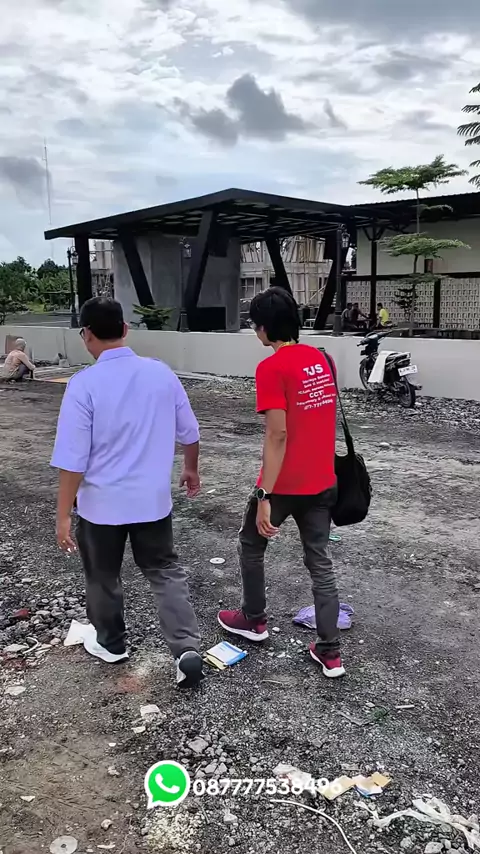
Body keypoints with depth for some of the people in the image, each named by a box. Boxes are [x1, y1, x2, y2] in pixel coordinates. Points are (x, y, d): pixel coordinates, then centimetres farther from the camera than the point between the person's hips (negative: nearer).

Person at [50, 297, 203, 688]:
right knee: (166, 572, 16)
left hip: (102, 504, -3)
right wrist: (192, 470, 23)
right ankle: (188, 650, 6)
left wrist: (63, 515, -8)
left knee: (103, 577, 19)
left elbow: (74, 460, -17)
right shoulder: (161, 373, -4)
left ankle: (110, 643, 39)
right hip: (153, 498, 3)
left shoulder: (84, 384, -18)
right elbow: (189, 433, 5)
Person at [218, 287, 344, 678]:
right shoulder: (322, 359, 5)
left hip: (285, 484, -6)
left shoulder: (271, 368, -18)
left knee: (251, 545, 19)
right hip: (322, 481, 6)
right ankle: (330, 651, 17)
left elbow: (277, 435, -22)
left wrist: (265, 497, -20)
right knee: (321, 562, 12)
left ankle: (254, 620, 36)